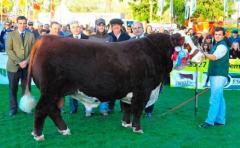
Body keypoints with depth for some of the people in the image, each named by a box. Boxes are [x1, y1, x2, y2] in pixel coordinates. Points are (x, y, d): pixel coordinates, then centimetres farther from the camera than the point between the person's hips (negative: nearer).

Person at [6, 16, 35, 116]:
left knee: (26, 88, 6)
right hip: (14, 66, -1)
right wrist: (18, 62, -14)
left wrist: (26, 61, -11)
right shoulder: (11, 34, 3)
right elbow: (9, 50, -5)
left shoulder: (31, 35, 10)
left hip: (27, 66, 2)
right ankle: (13, 108, 14)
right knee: (13, 88, 4)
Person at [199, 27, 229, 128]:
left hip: (219, 75, -10)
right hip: (215, 75, 10)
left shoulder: (222, 46, -12)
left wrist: (203, 53, -38)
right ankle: (220, 120, 21)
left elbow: (213, 57, -27)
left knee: (215, 99, -10)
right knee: (219, 98, 13)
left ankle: (209, 121, -10)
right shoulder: (216, 45, 17)